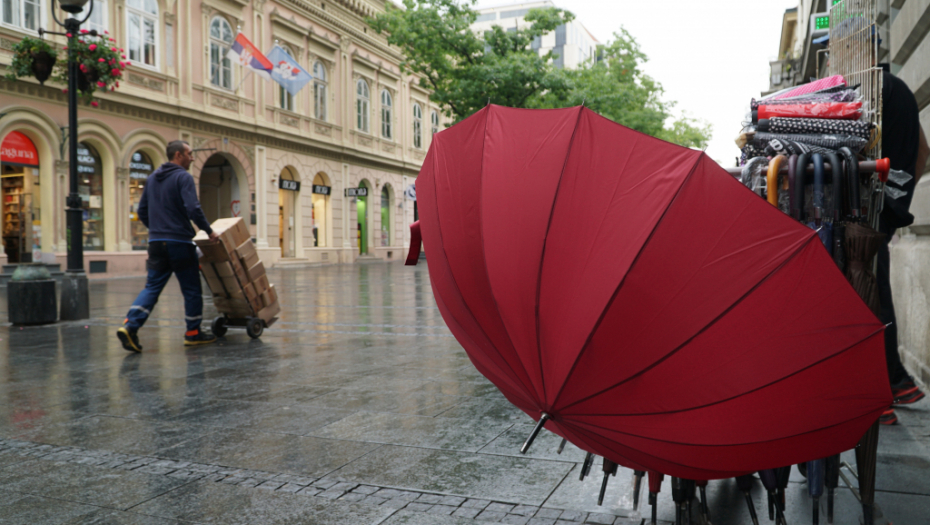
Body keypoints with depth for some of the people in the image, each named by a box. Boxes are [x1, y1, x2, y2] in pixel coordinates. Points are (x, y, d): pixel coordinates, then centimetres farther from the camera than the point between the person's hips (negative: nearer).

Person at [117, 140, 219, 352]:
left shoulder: (152, 178, 15)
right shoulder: (183, 177, -10)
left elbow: (142, 211, 18)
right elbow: (193, 209, -21)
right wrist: (209, 231, -9)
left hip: (156, 242, 7)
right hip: (179, 243, -7)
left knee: (152, 287, 6)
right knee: (192, 289, 6)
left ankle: (130, 326, -10)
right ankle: (193, 333, 14)